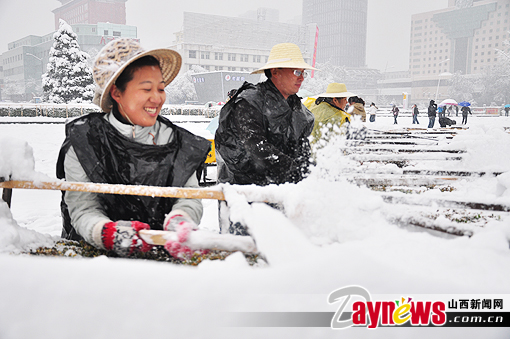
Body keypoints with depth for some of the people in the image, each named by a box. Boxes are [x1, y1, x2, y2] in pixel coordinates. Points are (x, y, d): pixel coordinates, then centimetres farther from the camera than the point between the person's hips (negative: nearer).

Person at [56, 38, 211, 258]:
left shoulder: (176, 142, 6)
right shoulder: (83, 142, 0)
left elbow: (188, 197, -2)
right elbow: (83, 209, -6)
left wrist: (178, 221, -24)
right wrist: (109, 233, -28)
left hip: (160, 255, -1)